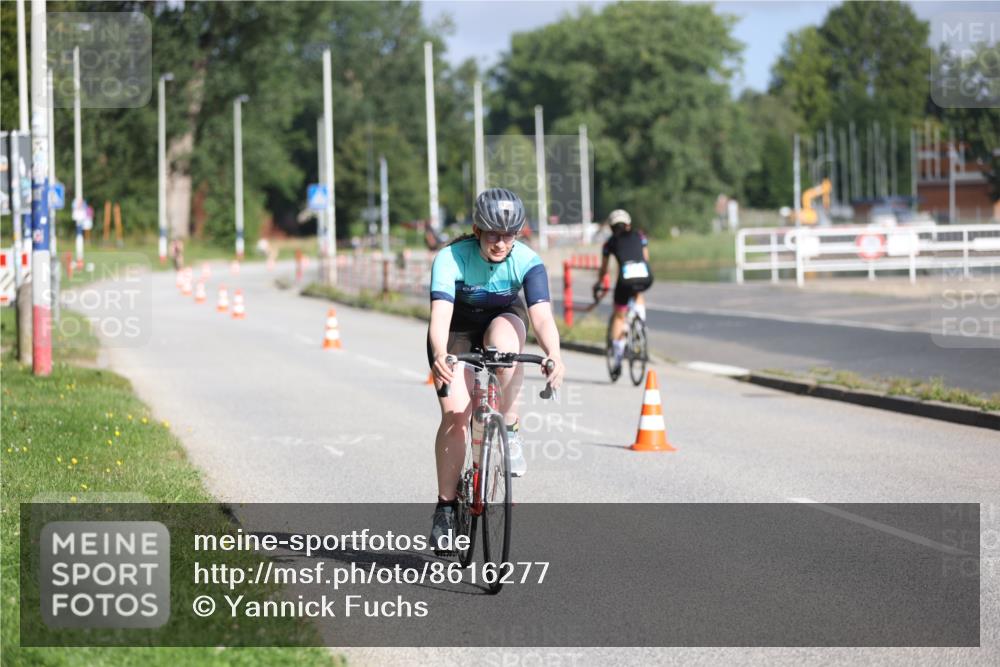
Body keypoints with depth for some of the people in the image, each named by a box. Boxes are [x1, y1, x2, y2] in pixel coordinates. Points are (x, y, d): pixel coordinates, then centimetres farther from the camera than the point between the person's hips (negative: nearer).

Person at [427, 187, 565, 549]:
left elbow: (541, 315, -38)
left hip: (503, 319, 1)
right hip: (458, 329, -1)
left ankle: (509, 430, -19)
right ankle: (446, 506, -4)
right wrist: (439, 356, -63)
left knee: (504, 341, -37)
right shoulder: (451, 259, -30)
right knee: (455, 414, -17)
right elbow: (440, 314, -43)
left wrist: (553, 354, -58)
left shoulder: (527, 261, -26)